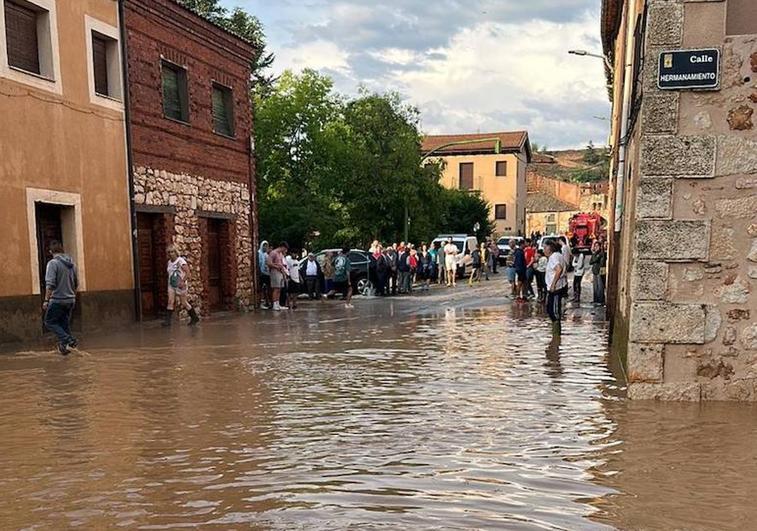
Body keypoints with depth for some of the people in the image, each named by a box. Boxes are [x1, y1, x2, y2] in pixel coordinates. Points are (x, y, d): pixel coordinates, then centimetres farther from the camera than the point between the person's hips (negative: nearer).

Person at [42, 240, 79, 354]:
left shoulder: (53, 263, -12)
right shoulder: (71, 263, 9)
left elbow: (50, 284, -20)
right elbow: (76, 284, 17)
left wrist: (46, 300, -17)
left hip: (57, 300, -6)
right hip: (71, 300, 7)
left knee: (49, 322, 5)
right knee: (65, 324, 15)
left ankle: (68, 340, -10)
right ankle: (64, 345, 12)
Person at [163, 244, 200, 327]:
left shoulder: (181, 261, -12)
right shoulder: (169, 262, 9)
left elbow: (188, 272, -17)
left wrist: (183, 281, -25)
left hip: (180, 285, -6)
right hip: (171, 285, 6)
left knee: (184, 303, 2)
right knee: (170, 302, -8)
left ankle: (195, 318, 19)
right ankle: (168, 320, -10)